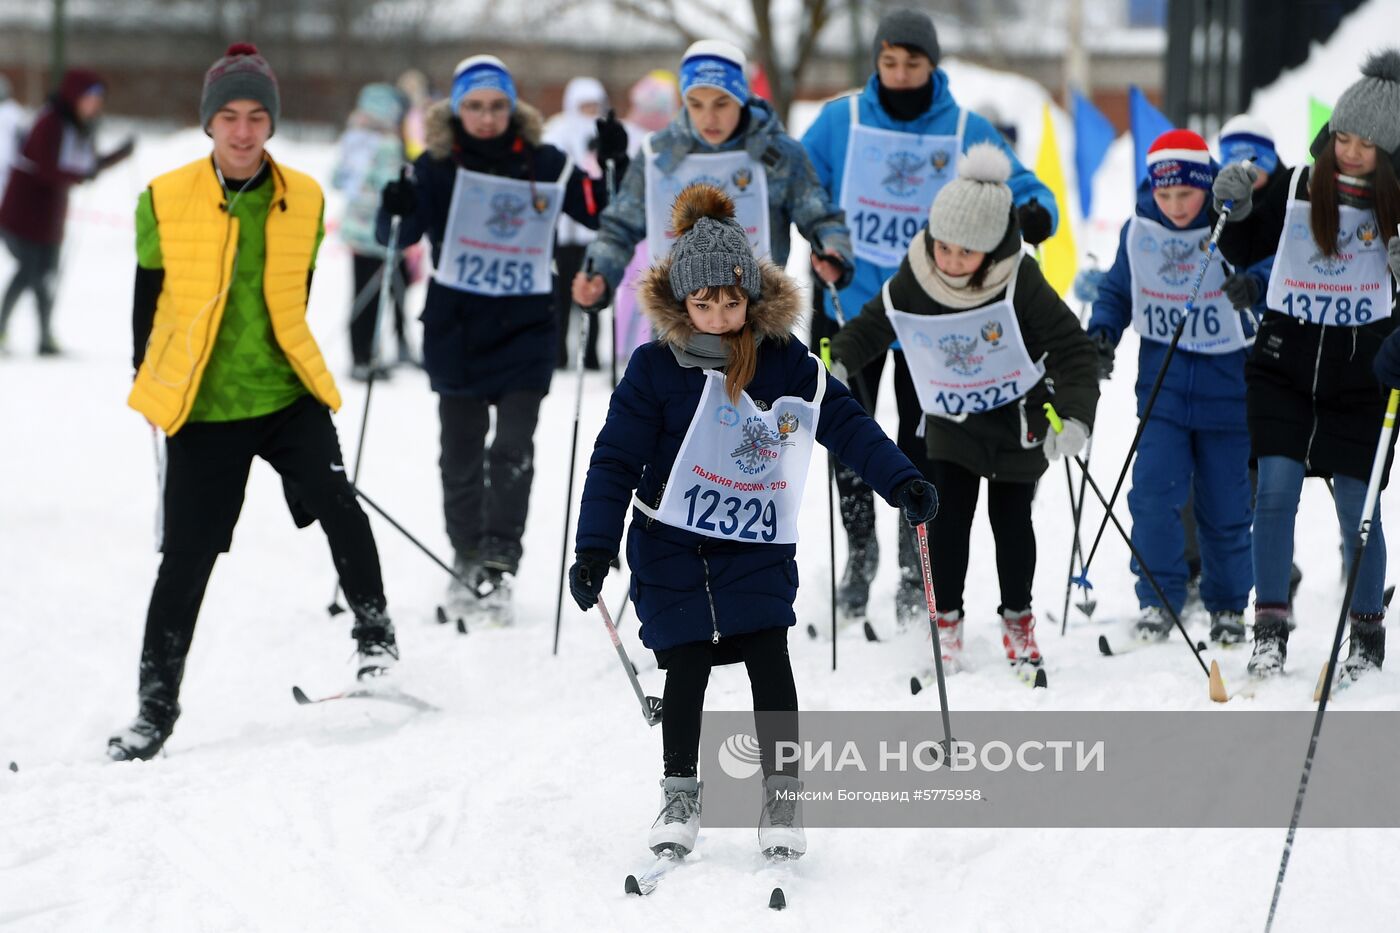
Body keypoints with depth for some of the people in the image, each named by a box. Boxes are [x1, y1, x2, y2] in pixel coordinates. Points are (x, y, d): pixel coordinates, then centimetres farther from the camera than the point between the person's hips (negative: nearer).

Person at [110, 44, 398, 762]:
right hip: (201, 406, -1)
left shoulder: (304, 200, 0)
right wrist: (152, 386, 7)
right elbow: (149, 299, 6)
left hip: (287, 394, 1)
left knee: (336, 504, -20)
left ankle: (374, 635, 2)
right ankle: (155, 708, 12)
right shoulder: (165, 201, -6)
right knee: (184, 560, 1)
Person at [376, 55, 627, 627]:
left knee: (514, 450, -12)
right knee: (462, 454, 9)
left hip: (525, 328, -1)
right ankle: (468, 562, 23)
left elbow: (605, 213, 4)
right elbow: (397, 236, -6)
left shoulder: (545, 166, 0)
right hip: (455, 327, 1)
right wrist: (397, 209, -28)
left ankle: (497, 566, -15)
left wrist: (618, 167, -13)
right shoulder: (438, 165, -1)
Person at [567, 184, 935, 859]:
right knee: (687, 669, 4)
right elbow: (616, 460, -7)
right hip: (672, 549, -1)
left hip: (758, 547, 1)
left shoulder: (786, 364, -5)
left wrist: (901, 482, -9)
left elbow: (846, 423, 2)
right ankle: (681, 795, 21)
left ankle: (783, 797, 1)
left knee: (769, 661, -8)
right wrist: (593, 550, -11)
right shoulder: (655, 369, -10)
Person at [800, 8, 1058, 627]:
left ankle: (916, 567, 14)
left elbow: (1019, 188, 0)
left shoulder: (968, 132, -1)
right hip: (852, 301, 1)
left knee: (920, 446, 1)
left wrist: (1036, 213, -22)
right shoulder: (841, 121, -1)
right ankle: (859, 553, 25)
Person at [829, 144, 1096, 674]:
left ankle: (1018, 619, 24)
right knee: (947, 516, -3)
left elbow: (1070, 347, -23)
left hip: (1017, 416, -2)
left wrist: (1074, 415, -36)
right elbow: (873, 324, -1)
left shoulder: (1019, 281, -26)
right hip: (950, 421, 2)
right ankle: (946, 621, 11)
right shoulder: (915, 278, -17)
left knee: (1010, 518, 7)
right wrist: (838, 362, -17)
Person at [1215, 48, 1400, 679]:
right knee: (1276, 489, -8)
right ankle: (1269, 631, -2)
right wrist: (1237, 208, -12)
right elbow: (1239, 253, 7)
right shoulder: (1296, 186, -2)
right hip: (1285, 360, 1)